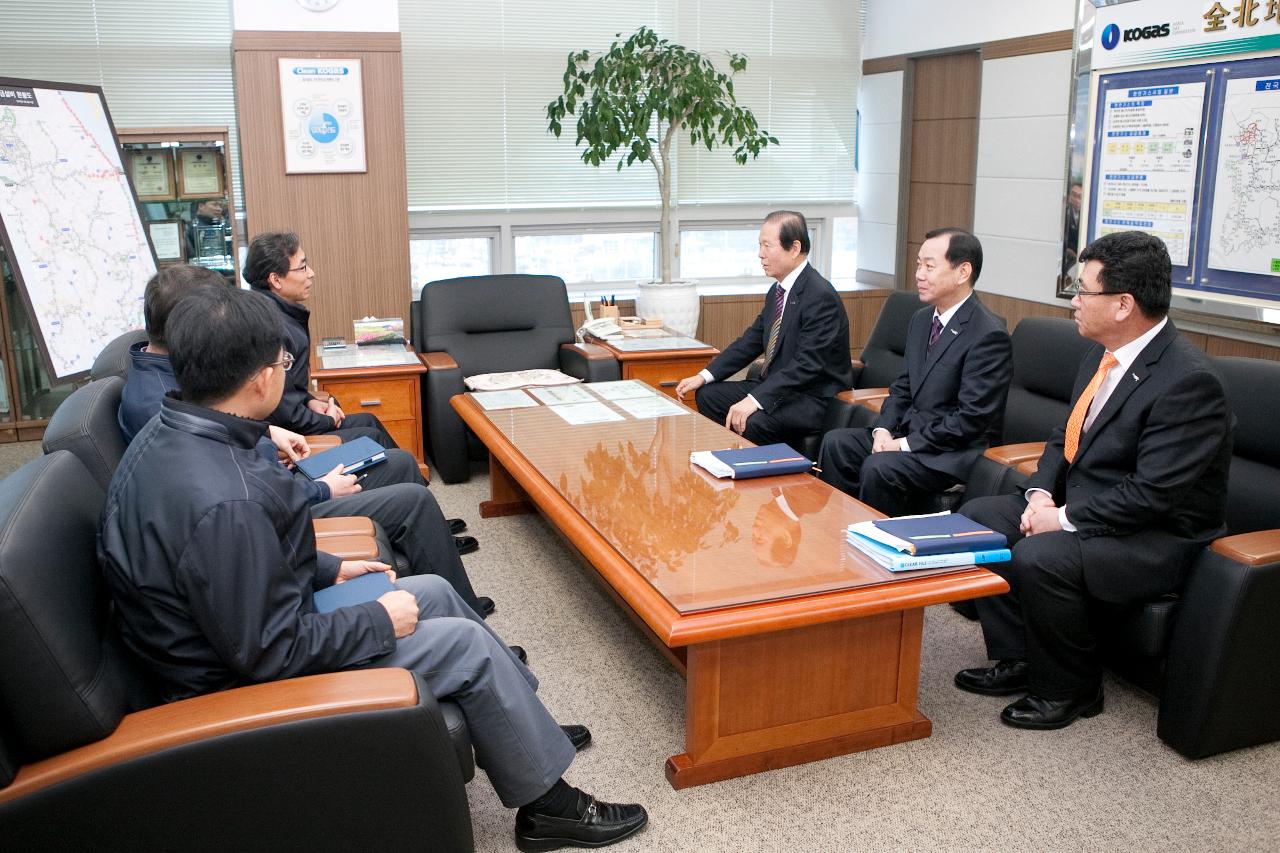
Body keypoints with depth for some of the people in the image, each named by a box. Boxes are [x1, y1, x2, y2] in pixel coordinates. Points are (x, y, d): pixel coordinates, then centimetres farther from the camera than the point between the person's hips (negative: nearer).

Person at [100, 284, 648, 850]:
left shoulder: (172, 434, -4)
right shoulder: (223, 501, -35)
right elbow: (268, 654, -28)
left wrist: (328, 569, 9)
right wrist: (378, 623, -15)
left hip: (229, 628, 10)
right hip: (244, 683, -10)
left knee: (434, 591, 14)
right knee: (467, 644, -6)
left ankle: (531, 732, 29)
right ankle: (547, 802, 14)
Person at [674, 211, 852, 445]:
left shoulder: (821, 296, -20)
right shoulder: (778, 290, 9)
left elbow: (807, 364, -27)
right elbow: (752, 340, 12)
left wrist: (755, 399, -34)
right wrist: (704, 376, 2)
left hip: (813, 399, -9)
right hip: (776, 386, 9)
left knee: (751, 423, -32)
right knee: (707, 395, 4)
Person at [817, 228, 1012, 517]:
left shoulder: (989, 335, -18)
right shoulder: (922, 319, 10)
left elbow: (972, 418, -20)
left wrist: (905, 445, -18)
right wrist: (884, 429, -3)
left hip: (953, 449, -8)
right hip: (908, 431, 8)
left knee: (878, 468, -28)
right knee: (835, 443, -7)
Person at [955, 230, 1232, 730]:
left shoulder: (1188, 380, -24)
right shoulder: (1104, 354, 4)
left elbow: (1153, 494, -26)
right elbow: (1066, 437, 13)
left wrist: (1064, 518, -21)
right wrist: (1041, 494, -4)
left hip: (1157, 538, -9)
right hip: (1079, 506, 10)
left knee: (1036, 557, -31)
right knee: (978, 516, 1)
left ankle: (1071, 689, -4)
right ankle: (1018, 661, 8)